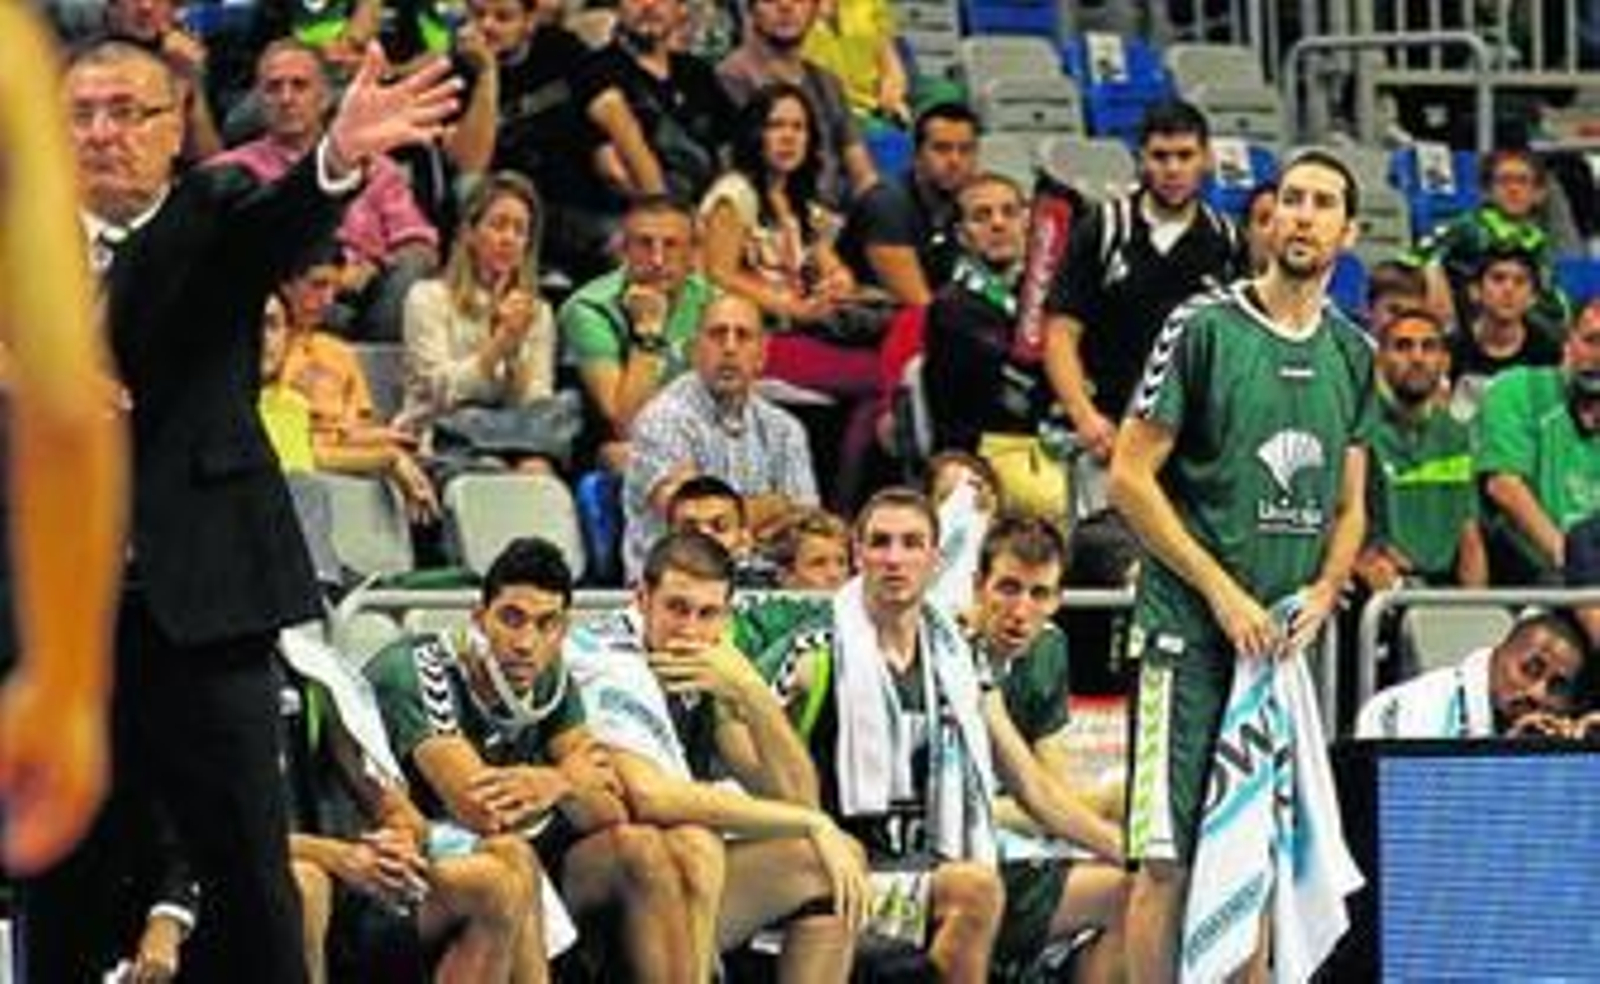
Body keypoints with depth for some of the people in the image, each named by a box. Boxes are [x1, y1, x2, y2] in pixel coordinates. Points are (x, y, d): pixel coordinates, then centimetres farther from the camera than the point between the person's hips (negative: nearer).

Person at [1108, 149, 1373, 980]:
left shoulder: (1352, 353, 12)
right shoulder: (1203, 329, -6)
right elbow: (1130, 477, -7)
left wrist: (1323, 593, 0)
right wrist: (1222, 592, -12)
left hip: (1285, 639, 6)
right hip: (1190, 632, -6)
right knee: (1169, 859, -8)